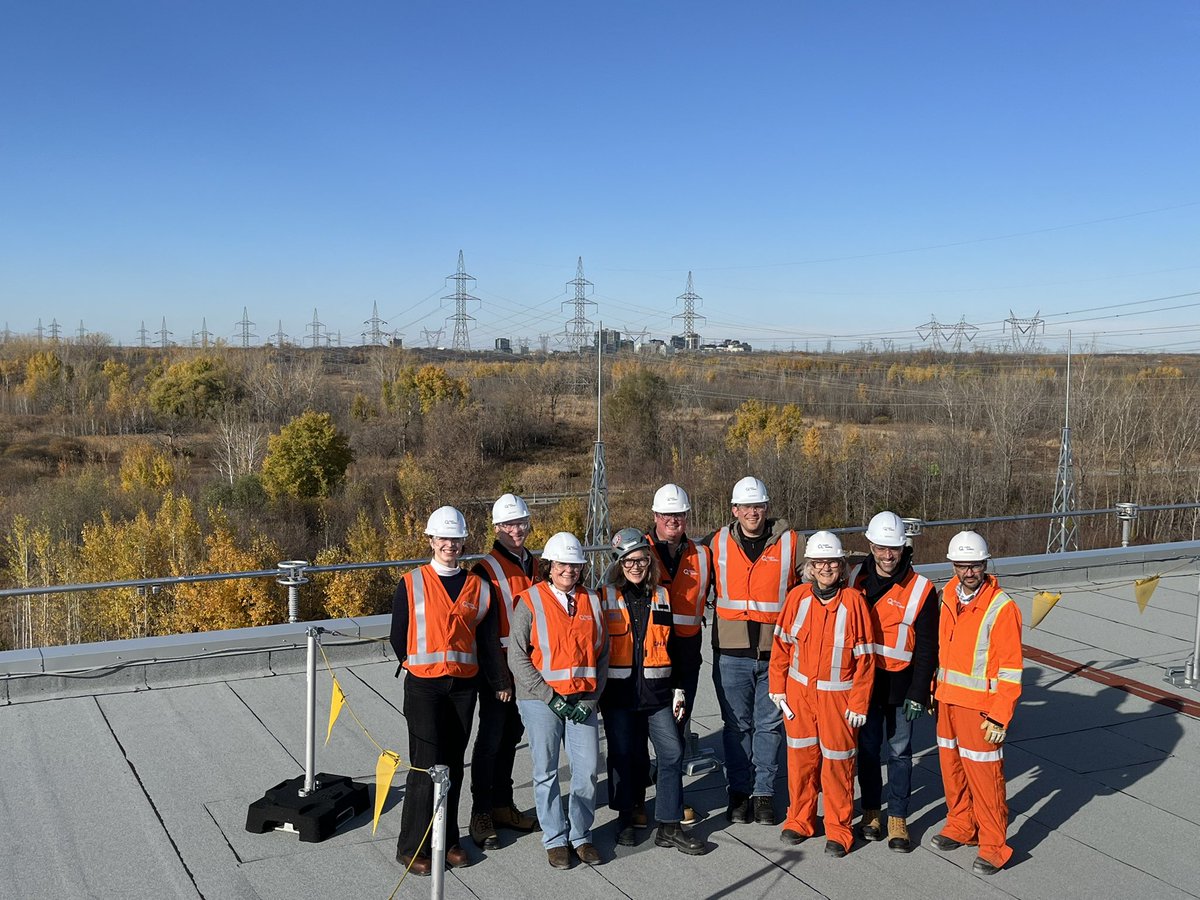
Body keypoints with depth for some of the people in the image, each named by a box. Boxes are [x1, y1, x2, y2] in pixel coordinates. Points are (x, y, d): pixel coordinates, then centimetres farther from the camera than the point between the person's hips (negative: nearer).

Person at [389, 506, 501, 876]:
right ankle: (412, 847, 8)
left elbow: (487, 640, 9)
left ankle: (447, 840, 24)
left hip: (463, 686, 4)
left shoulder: (478, 587, 6)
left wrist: (499, 683, 8)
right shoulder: (411, 584, -4)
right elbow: (398, 637, 2)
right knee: (426, 765, -4)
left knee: (453, 765, 11)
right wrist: (420, 666, 8)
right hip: (423, 687, -3)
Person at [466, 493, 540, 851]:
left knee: (511, 737, 16)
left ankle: (503, 805, 28)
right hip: (497, 669, -6)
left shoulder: (536, 565, 10)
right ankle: (481, 815, 9)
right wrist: (499, 673, -17)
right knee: (491, 740, 0)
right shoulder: (486, 570, -12)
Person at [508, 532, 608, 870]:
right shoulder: (530, 601, -4)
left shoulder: (591, 601, 8)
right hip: (541, 699, -3)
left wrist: (591, 698, -2)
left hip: (582, 700, 3)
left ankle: (581, 835, 20)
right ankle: (555, 839, 20)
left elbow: (602, 653, 10)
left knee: (588, 769, 2)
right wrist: (549, 696, -12)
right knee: (546, 772, 4)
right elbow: (517, 656, -7)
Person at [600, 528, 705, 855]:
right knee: (623, 756, 7)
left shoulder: (661, 596, 9)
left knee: (672, 753, -3)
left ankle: (669, 827, 6)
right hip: (618, 692, -2)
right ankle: (625, 820, 25)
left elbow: (671, 646, 13)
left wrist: (677, 688, 9)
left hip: (656, 690, 3)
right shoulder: (604, 597, -1)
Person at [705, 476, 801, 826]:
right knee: (736, 724, 10)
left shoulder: (789, 543, -1)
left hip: (776, 652, -1)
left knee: (770, 724, 8)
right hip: (731, 653, 1)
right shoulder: (717, 544, 2)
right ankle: (738, 791, 23)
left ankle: (764, 792, 20)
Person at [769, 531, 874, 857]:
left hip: (838, 695, -3)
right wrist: (778, 687, 6)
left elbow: (864, 657, -8)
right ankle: (799, 820, 31)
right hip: (799, 692, 3)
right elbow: (782, 644, 5)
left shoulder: (853, 601, -11)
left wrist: (859, 702, -7)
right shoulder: (798, 596, -3)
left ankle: (838, 830, 22)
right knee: (801, 756, 13)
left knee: (837, 762, 6)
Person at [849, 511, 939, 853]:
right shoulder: (856, 580, 1)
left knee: (899, 751, 7)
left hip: (900, 685, -2)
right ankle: (871, 811, 26)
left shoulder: (921, 589, -8)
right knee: (867, 748, 11)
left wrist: (918, 693, -9)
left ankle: (897, 818, 18)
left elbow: (927, 646, -6)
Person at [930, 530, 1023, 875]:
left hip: (980, 705, -6)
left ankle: (993, 846, 14)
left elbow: (1010, 669, -16)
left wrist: (999, 716, -17)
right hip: (948, 700, 7)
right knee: (951, 764, 16)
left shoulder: (1002, 608, -16)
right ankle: (960, 826, 34)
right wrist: (935, 690, 16)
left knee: (984, 775, 0)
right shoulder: (949, 596, 4)